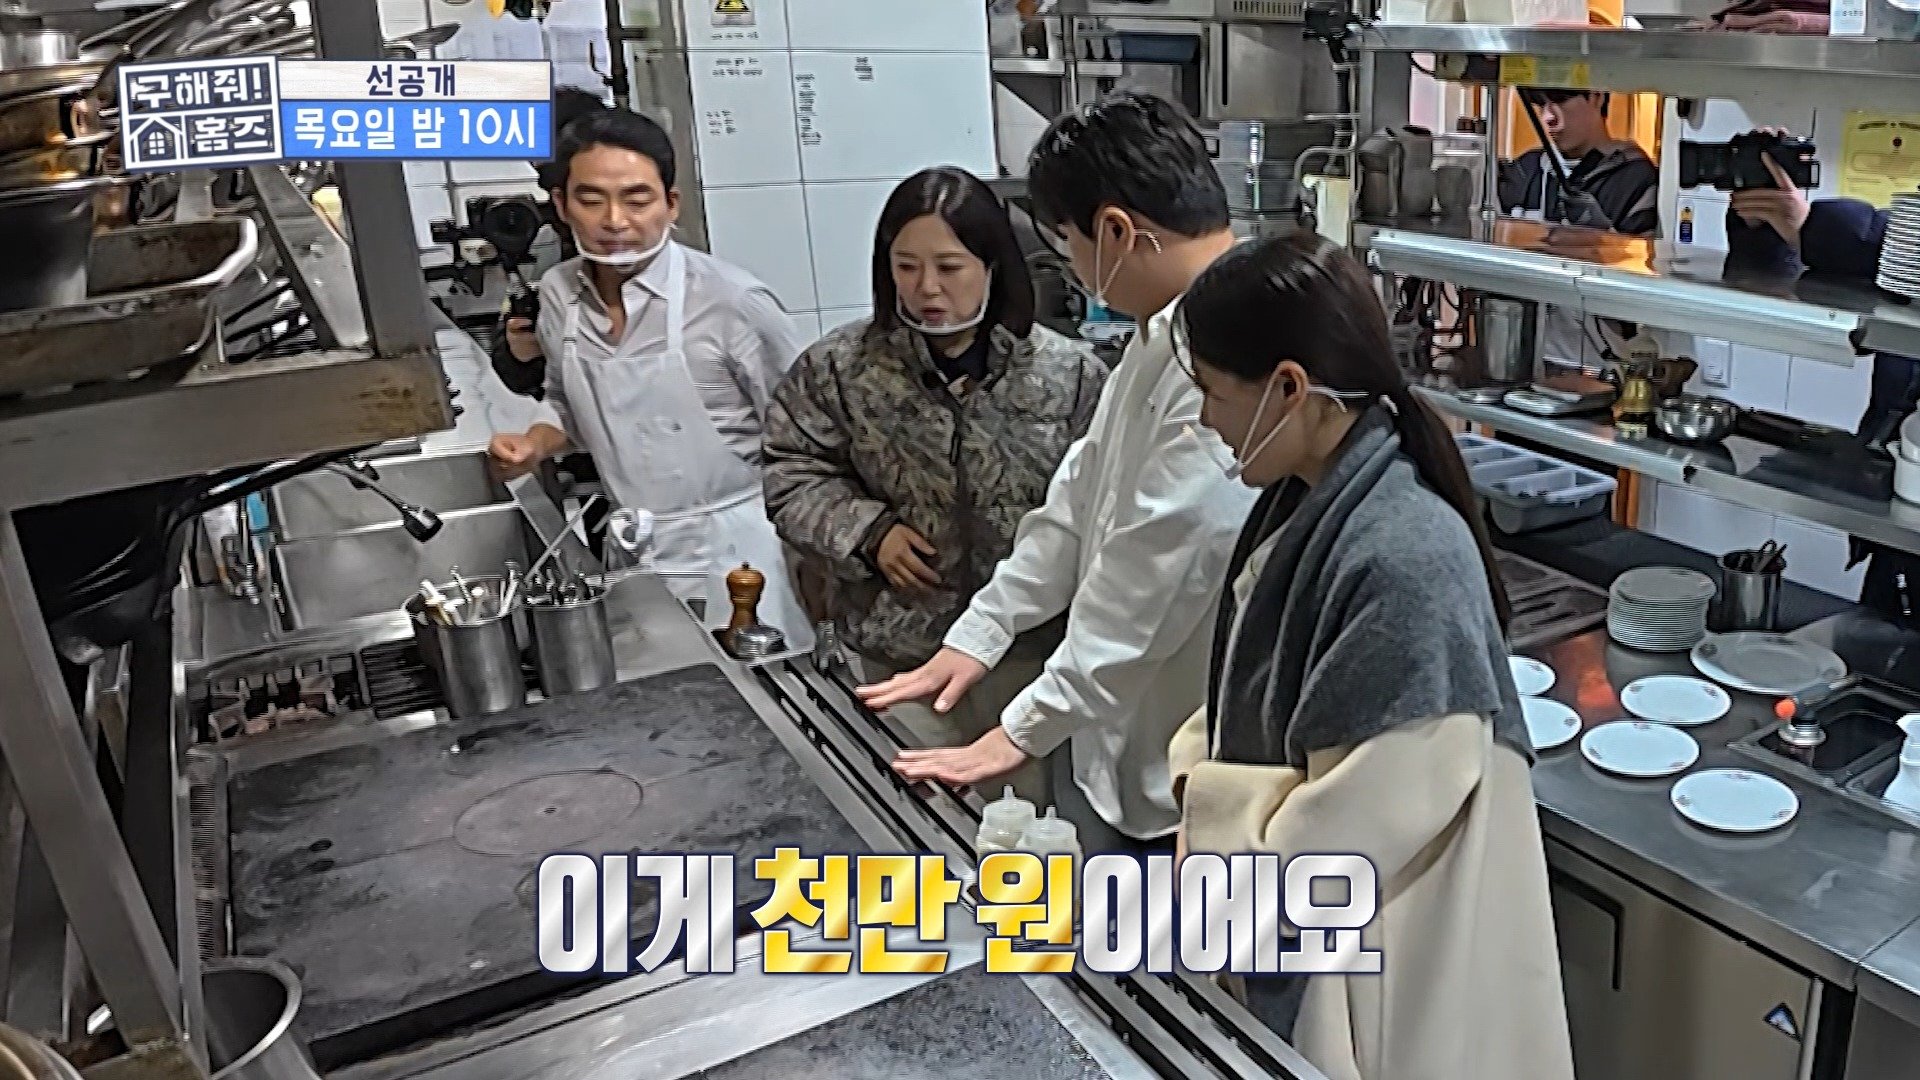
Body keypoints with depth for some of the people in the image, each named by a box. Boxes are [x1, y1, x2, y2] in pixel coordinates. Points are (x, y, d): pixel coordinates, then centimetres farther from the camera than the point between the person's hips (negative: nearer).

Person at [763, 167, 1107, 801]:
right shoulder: (841, 368, -4)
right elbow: (793, 475, 3)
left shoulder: (1068, 372, -7)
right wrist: (867, 531, -10)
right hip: (903, 653, 1)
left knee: (1043, 816, 15)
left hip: (1034, 647, 0)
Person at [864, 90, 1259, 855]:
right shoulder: (1164, 333, 8)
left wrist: (1025, 730, -17)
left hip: (1181, 768, -8)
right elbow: (1082, 494, 13)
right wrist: (977, 637, 11)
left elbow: (1153, 573, -25)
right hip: (1114, 733, 9)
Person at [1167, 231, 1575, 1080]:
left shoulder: (1403, 562, -30)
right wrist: (1200, 778, -5)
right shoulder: (1309, 500, -2)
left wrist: (1203, 827, -14)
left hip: (1382, 975, -8)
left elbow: (1347, 828, -26)